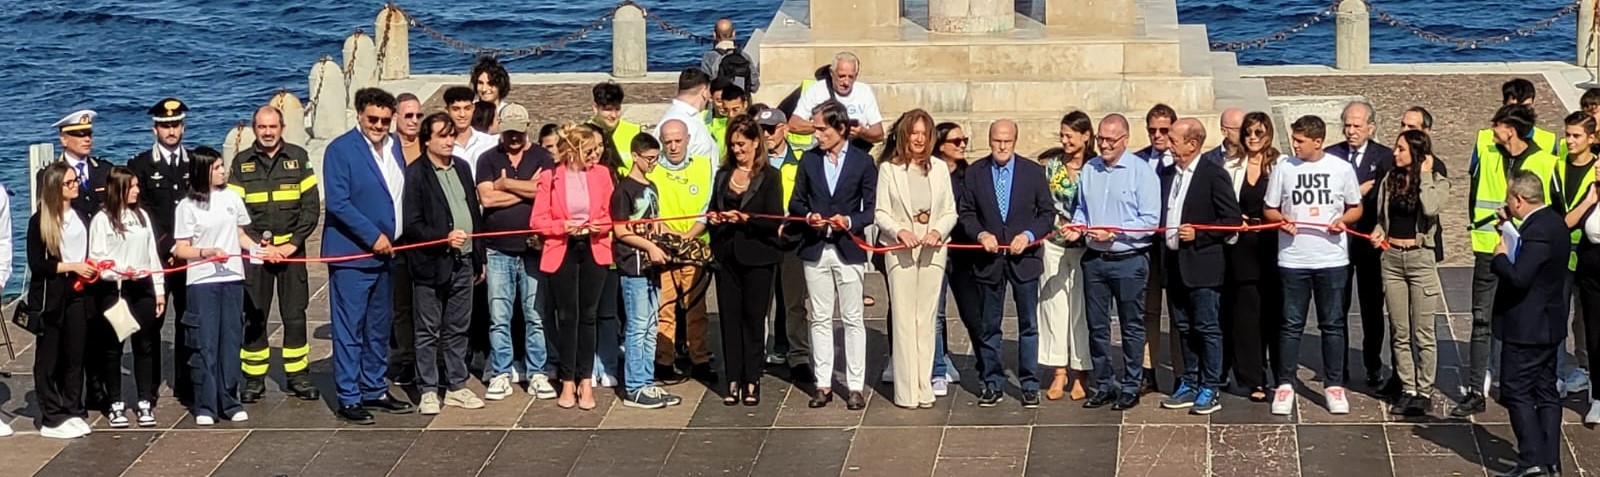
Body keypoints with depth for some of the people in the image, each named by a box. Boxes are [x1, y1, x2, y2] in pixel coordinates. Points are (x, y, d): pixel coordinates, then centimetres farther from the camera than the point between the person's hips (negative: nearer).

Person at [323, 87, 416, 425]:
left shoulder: (396, 147, 11)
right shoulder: (340, 150, -10)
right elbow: (337, 203, -16)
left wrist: (396, 238, 6)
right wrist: (373, 237, -17)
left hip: (386, 252, 7)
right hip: (352, 254, -7)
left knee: (379, 329, 14)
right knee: (349, 330, -2)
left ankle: (374, 390, 25)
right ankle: (348, 399, 4)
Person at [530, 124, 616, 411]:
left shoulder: (601, 174, 2)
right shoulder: (550, 179, -5)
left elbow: (610, 213, 8)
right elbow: (537, 221, -5)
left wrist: (600, 225, -12)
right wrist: (563, 226, -20)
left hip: (594, 250, 2)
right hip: (561, 251, -2)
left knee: (587, 316, 5)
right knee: (567, 317, 4)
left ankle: (585, 381, 11)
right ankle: (568, 382, 13)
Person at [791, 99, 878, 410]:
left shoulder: (862, 162, -1)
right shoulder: (809, 160, 8)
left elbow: (871, 208, -1)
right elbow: (796, 202, 12)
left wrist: (850, 221, -19)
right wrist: (808, 217, -9)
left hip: (848, 250, -3)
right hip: (815, 249, 3)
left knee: (853, 320, 1)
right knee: (820, 319, 7)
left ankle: (855, 387, 5)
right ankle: (823, 384, 13)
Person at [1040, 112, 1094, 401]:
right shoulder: (1051, 165, 5)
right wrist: (1056, 224, -3)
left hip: (1084, 245, -3)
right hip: (1053, 244, 3)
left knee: (1081, 308, 3)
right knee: (1054, 305, 5)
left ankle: (1080, 373, 12)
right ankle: (1059, 372, 12)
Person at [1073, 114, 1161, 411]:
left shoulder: (1141, 172, -8)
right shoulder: (1088, 170, 8)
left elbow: (1150, 220, -12)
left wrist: (1113, 233, -18)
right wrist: (1078, 227, -2)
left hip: (1129, 260, -5)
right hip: (1095, 260, 5)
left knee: (1132, 327, 5)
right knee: (1097, 326, 9)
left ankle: (1131, 387, 13)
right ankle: (1103, 384, 20)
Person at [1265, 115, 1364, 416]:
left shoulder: (1341, 168, 2)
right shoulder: (1284, 168, 4)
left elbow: (1356, 208, 11)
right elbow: (1270, 209, 10)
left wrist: (1344, 220, -10)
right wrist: (1281, 220, -11)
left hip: (1332, 259, 0)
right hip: (1293, 259, 0)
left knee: (1333, 324, 6)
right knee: (1291, 324, 3)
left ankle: (1334, 385, 13)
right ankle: (1285, 385, 10)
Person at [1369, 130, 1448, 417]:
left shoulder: (1437, 183, -4)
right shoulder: (1390, 181, 9)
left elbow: (1430, 208, -24)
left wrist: (1424, 175, -15)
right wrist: (1378, 232, -4)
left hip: (1420, 257, -5)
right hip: (1391, 257, 5)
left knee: (1423, 333, 0)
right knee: (1399, 333, 8)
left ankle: (1424, 392, 7)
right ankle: (1407, 390, 16)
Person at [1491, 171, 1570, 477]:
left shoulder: (1538, 231, -22)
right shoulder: (1552, 222, 9)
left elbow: (1519, 278, -28)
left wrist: (1500, 257, -12)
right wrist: (1509, 239, 7)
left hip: (1527, 328, -10)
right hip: (1549, 324, 10)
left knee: (1517, 391, -4)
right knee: (1545, 392, 12)